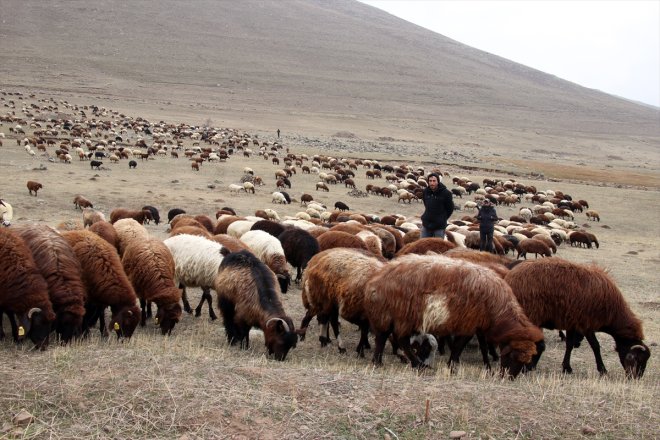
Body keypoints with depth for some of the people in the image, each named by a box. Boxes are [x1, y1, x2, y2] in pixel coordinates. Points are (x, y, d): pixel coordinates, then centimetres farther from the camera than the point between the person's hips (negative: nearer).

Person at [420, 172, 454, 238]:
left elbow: (450, 209, -2)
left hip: (439, 226, -4)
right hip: (426, 224, 5)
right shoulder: (425, 191, 1)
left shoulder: (446, 193, -13)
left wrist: (442, 219, 3)